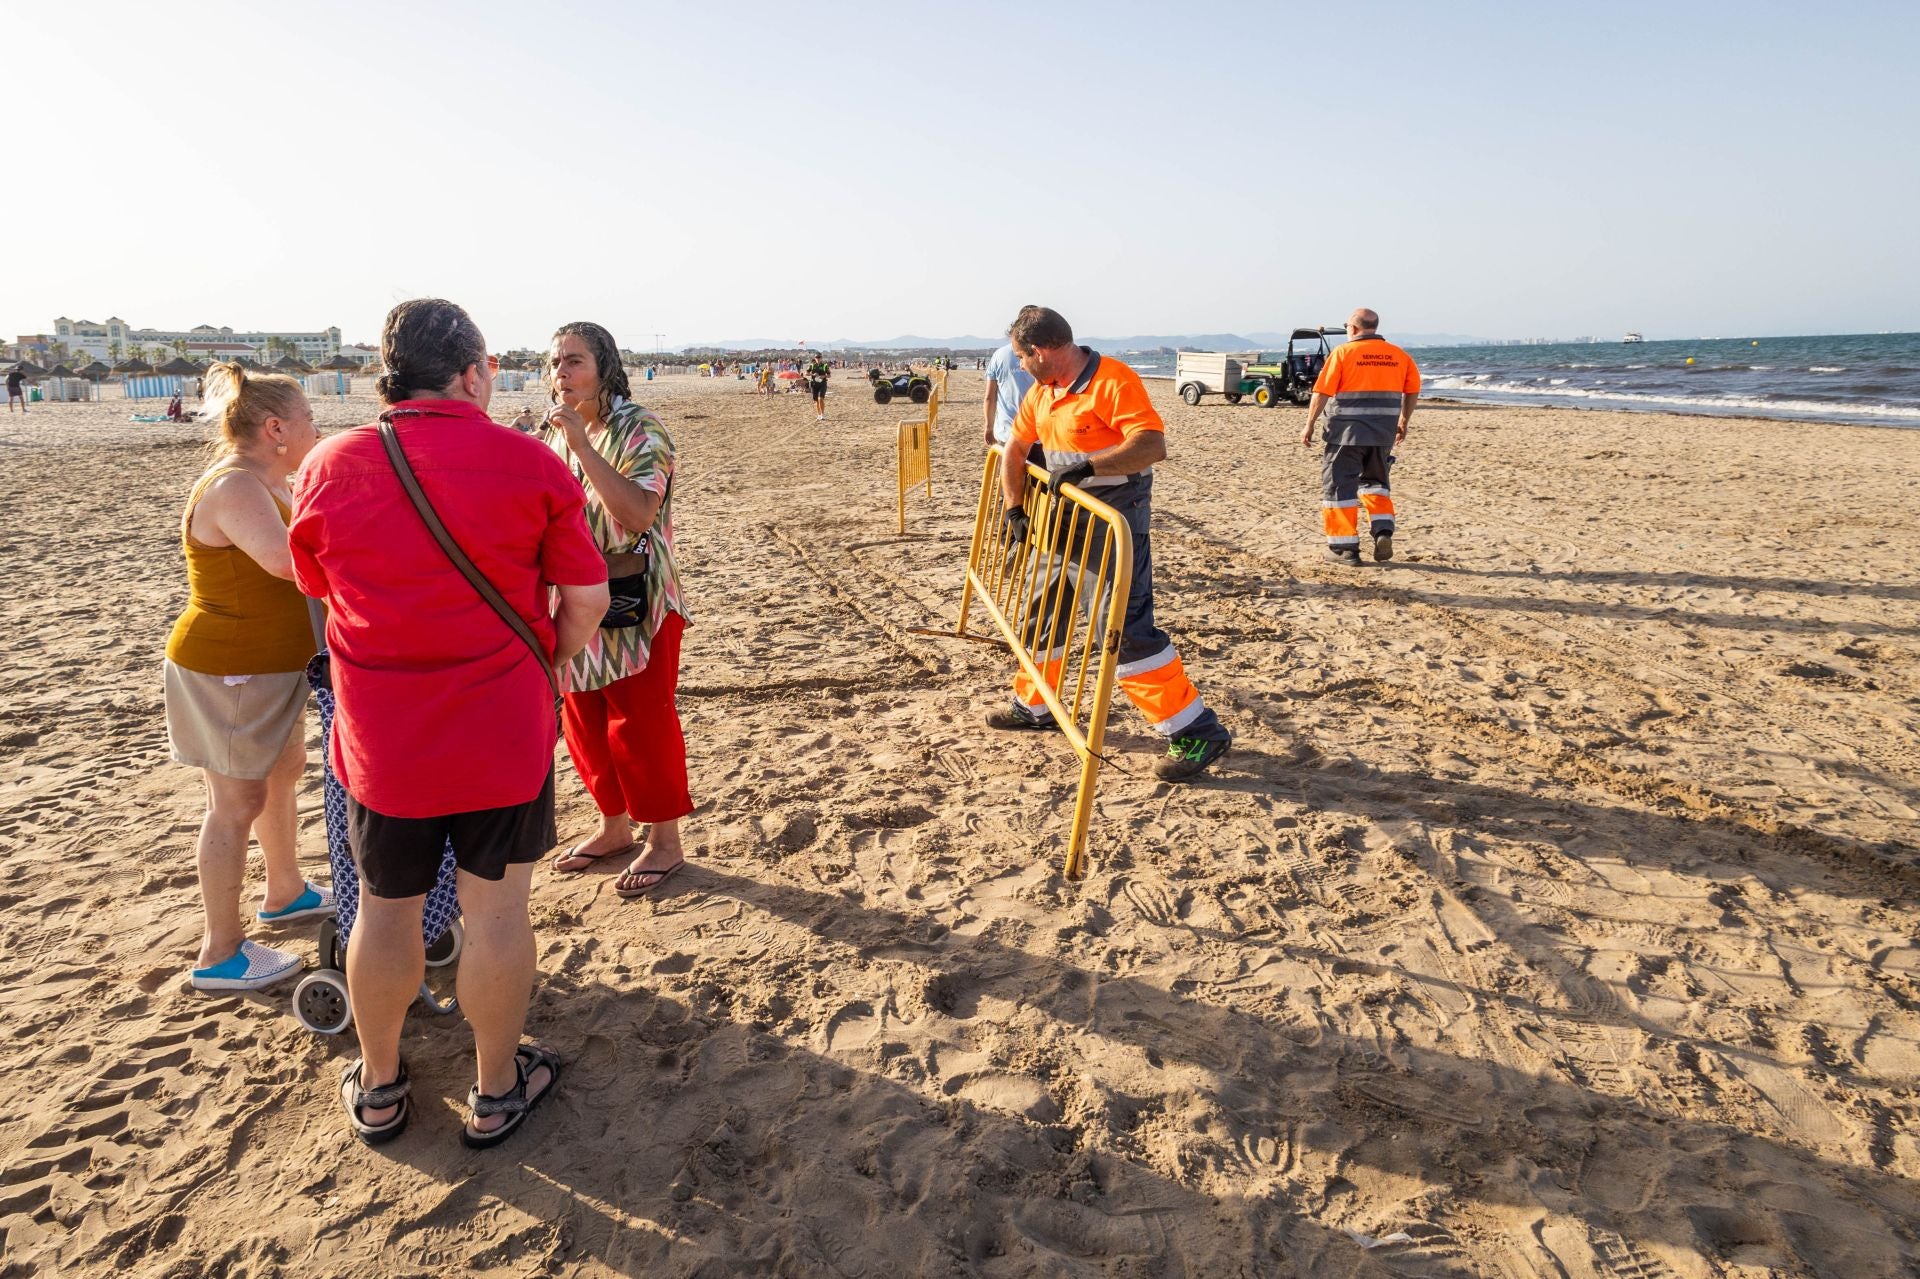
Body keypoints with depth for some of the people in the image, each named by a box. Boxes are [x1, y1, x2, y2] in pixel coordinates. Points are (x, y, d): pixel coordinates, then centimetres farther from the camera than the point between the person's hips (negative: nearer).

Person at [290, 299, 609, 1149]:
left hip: (380, 736, 3)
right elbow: (586, 598, -8)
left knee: (384, 911, 17)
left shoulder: (328, 468, -3)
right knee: (495, 910, 10)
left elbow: (318, 587, 12)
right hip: (503, 733, -2)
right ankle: (496, 1092, 26)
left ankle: (379, 1089, 36)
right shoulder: (528, 463, -10)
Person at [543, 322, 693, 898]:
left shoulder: (640, 430, -13)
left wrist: (581, 444, -30)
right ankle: (614, 826, 33)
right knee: (586, 723, 15)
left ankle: (664, 840, 17)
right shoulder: (556, 432, 8)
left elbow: (638, 512, -30)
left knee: (641, 724, 0)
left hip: (635, 604, -7)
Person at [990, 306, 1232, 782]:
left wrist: (1088, 465, -34)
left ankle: (1196, 732, -8)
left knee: (1126, 630, -15)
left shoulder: (1114, 381, -18)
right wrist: (1015, 510, 12)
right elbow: (1014, 449, 20)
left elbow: (1153, 444, -28)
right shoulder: (1040, 392, 8)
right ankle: (1032, 706, 40)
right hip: (1067, 524, 9)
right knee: (1043, 615, 19)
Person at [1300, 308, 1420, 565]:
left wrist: (1309, 425, -2)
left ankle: (1345, 547, 5)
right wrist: (1404, 422, 24)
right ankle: (1383, 532, 5)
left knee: (1338, 485, 5)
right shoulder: (1399, 355, 9)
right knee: (1375, 481, 23)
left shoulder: (1343, 352, -5)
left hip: (1348, 431, -5)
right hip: (1384, 432, 5)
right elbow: (1412, 391, 12)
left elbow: (1322, 392, -10)